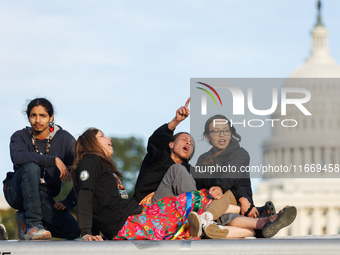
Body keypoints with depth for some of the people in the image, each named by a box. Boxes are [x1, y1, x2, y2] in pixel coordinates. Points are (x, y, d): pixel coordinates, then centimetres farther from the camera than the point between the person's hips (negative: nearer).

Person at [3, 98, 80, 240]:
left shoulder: (64, 139, 0)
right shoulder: (20, 137, -3)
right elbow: (18, 157, -28)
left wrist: (69, 201, -11)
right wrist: (54, 160, -36)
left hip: (44, 197, 3)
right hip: (17, 192, -3)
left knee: (73, 231, -18)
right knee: (31, 166, -34)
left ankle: (25, 219, 7)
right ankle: (32, 224, -33)